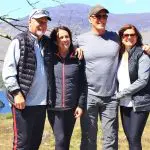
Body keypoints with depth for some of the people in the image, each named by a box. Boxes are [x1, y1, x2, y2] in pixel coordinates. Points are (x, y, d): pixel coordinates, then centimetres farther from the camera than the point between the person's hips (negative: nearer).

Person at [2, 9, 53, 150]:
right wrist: (16, 93, -16)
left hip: (42, 102, 6)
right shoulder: (19, 42, -4)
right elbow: (8, 71, -9)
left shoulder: (48, 43, 12)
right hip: (23, 102, -6)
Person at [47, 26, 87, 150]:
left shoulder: (78, 59, 2)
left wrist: (81, 105, -3)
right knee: (60, 140, -5)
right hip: (54, 107, -1)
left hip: (71, 107, 2)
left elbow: (83, 84, 2)